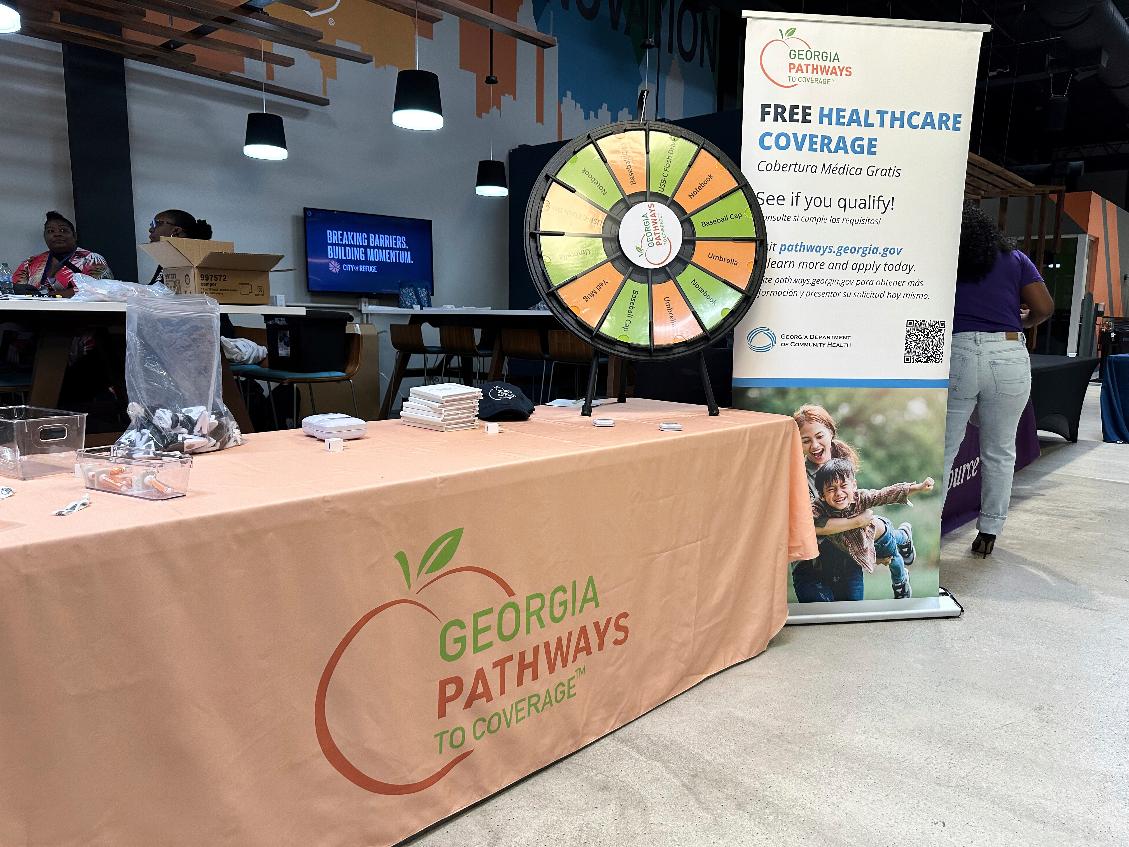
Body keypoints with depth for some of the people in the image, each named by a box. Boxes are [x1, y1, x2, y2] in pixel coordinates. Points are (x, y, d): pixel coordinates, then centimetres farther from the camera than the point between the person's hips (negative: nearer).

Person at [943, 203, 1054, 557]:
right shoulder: (1015, 259, 13)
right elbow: (1044, 307, 4)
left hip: (955, 355, -1)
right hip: (1008, 358, 2)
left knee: (942, 450, 4)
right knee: (999, 452, 11)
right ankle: (988, 533, 17)